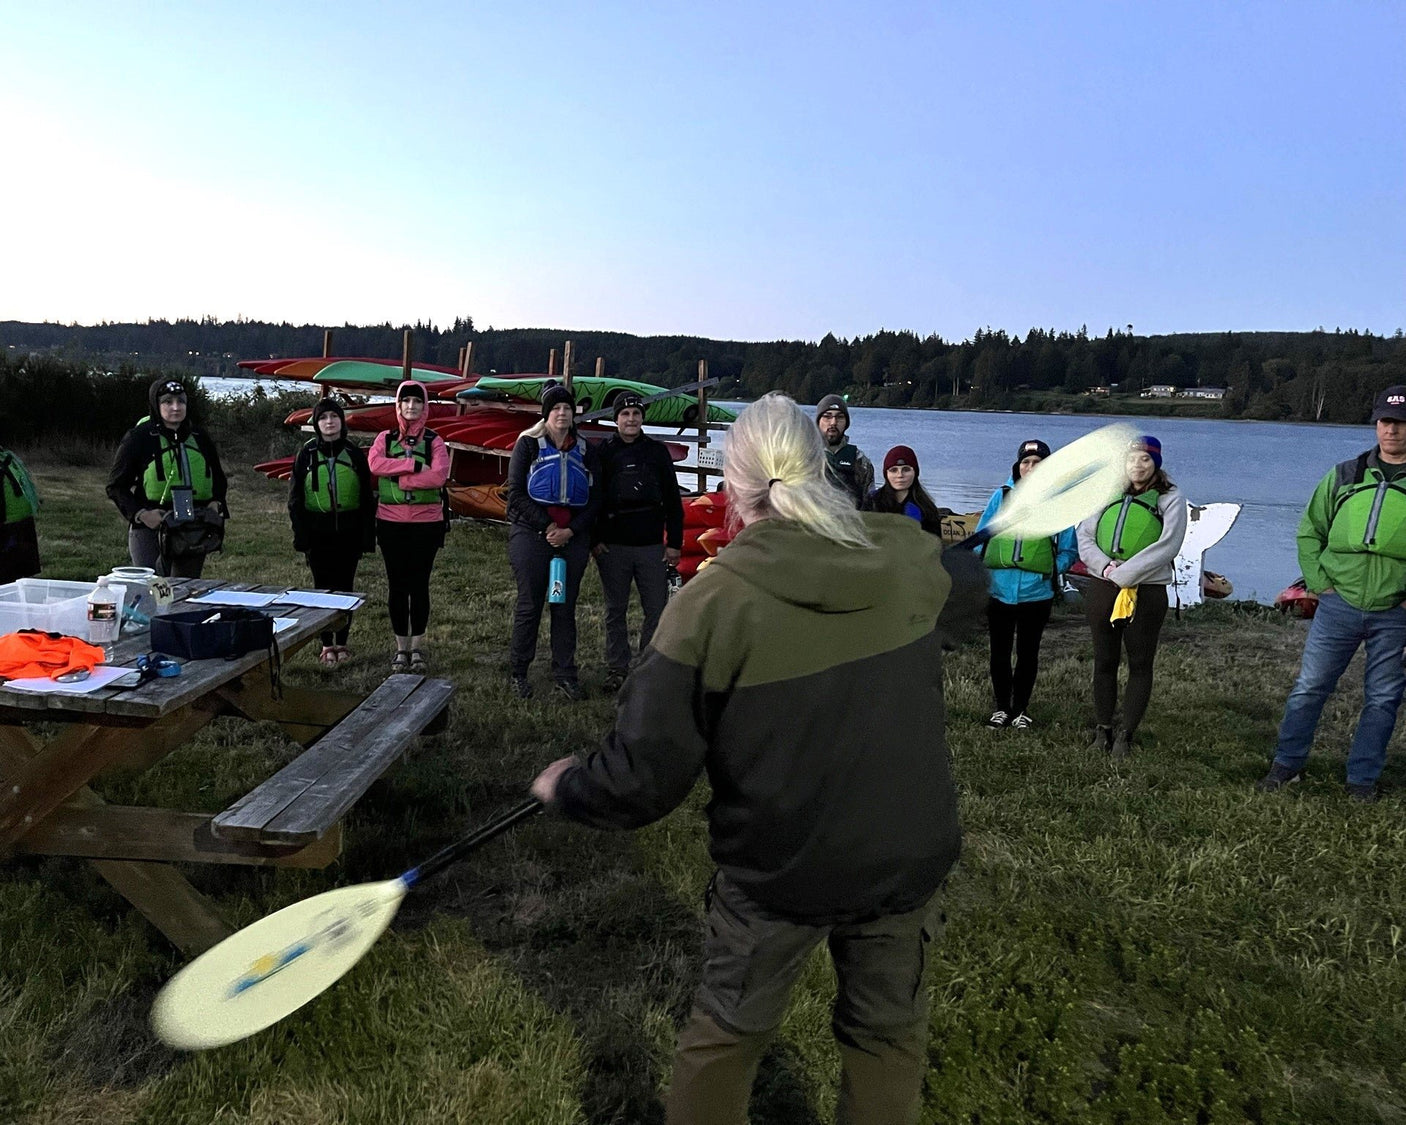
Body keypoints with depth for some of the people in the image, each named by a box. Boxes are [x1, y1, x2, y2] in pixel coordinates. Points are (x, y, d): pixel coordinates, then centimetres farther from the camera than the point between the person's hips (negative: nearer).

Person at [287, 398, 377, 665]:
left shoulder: (354, 454, 1)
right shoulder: (306, 455, 1)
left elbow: (367, 497, 2)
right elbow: (295, 498, 4)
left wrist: (367, 535, -4)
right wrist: (300, 535, -4)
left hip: (348, 530, 0)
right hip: (318, 531, 0)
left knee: (345, 586, 5)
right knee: (322, 586, 5)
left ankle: (342, 642, 17)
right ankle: (327, 644, 15)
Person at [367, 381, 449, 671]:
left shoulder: (434, 441, 3)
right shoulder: (385, 438, 8)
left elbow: (439, 475, -15)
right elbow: (374, 463, -13)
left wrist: (398, 479, -14)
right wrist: (414, 465, -18)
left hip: (426, 522, -1)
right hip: (391, 522, 1)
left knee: (419, 584, 4)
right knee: (397, 585, 7)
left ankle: (417, 646, 17)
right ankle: (401, 647, 18)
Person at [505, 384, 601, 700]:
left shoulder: (585, 450, 10)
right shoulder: (528, 443, 1)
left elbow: (594, 498, 7)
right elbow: (516, 492, -5)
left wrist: (570, 530, -7)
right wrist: (546, 526, -13)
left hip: (573, 537, 3)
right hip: (531, 534, -3)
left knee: (566, 607, 6)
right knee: (529, 605, 1)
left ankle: (565, 674, 14)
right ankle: (519, 672, 13)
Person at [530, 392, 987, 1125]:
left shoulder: (711, 603, -22)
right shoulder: (909, 556, -11)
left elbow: (641, 782, -18)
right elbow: (969, 589, 15)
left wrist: (565, 788, 1)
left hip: (778, 872, -3)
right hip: (907, 858, 3)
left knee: (724, 1035, 22)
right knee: (888, 1035, 25)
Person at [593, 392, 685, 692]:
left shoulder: (657, 451, 6)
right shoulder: (602, 452, 3)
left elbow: (673, 500, 7)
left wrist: (674, 542, 3)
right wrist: (594, 540, -2)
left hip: (652, 546, 1)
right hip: (613, 546, -1)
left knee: (657, 610, 2)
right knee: (615, 610, 7)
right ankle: (617, 668, 17)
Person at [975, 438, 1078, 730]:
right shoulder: (1001, 496, 2)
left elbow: (1069, 550, 5)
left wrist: (1051, 571, -11)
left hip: (1036, 592, -1)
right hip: (998, 589, 1)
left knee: (1027, 653, 12)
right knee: (999, 652, 12)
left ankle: (1020, 709, 26)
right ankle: (1001, 707, 27)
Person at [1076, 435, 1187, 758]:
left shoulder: (1170, 498, 0)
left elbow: (1167, 545, -12)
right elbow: (1084, 535, 7)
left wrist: (1125, 573, -16)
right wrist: (1104, 566, -11)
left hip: (1147, 592, -3)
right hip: (1102, 588, 3)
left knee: (1140, 664, 3)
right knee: (1104, 661, 9)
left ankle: (1126, 735, 11)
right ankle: (1103, 731, 19)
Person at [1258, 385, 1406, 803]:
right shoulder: (1344, 476, 5)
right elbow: (1310, 531, 12)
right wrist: (1319, 582, 1)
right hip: (1338, 605, 1)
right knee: (1310, 686, 5)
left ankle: (1362, 779, 22)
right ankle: (1287, 764, 19)